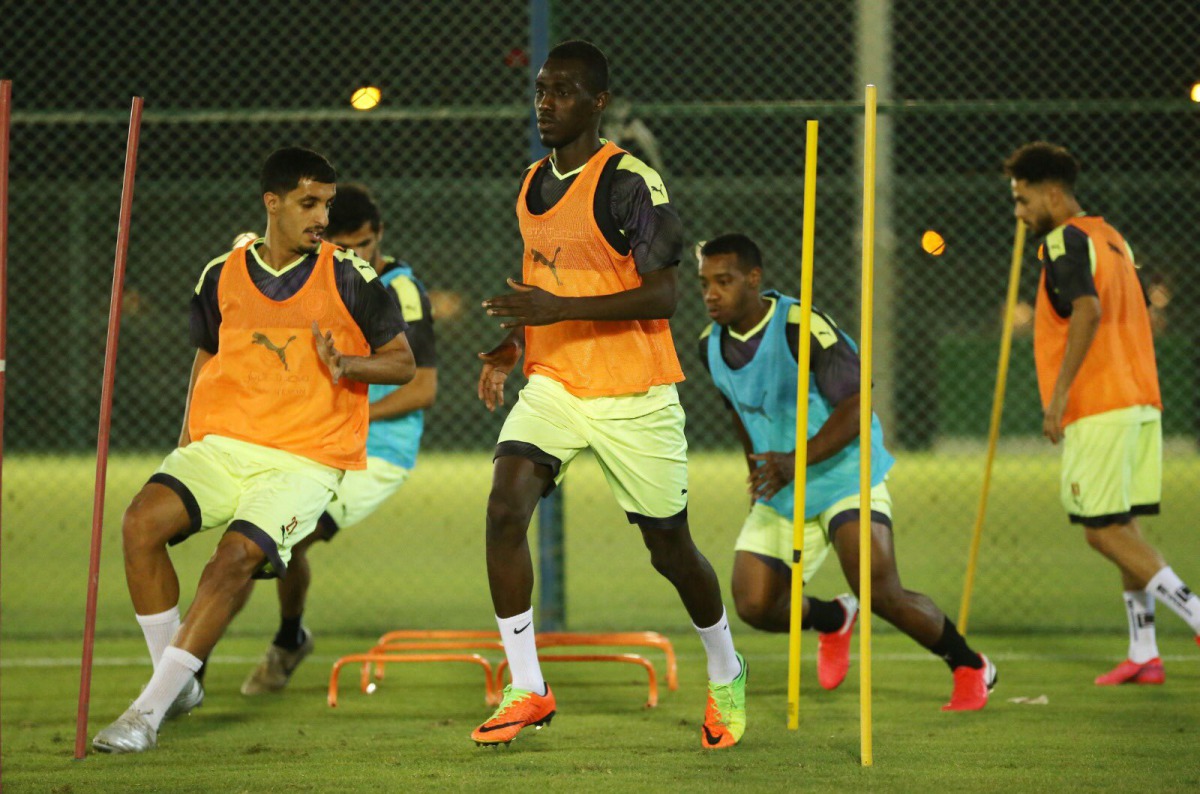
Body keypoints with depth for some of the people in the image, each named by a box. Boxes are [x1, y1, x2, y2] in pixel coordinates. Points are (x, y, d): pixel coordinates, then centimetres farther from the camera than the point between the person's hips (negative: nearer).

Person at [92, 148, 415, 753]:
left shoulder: (350, 278, -1)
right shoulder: (221, 277, 9)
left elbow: (403, 363, 4)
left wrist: (348, 365, -16)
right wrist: (187, 442, 16)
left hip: (304, 459, -4)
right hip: (222, 445, 4)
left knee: (236, 557, -26)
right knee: (142, 522, -22)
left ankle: (149, 710, -21)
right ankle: (177, 683, -8)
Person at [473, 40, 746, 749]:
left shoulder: (630, 182, -14)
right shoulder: (533, 185, 9)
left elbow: (661, 297, -19)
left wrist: (559, 310, -27)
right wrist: (508, 349, 7)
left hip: (635, 396, -5)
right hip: (553, 386, 5)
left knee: (670, 549, 6)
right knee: (505, 508, -18)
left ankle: (727, 674, 34)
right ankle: (527, 690, -12)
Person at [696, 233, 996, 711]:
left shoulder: (803, 328, -21)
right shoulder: (711, 347, 1)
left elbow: (854, 407, -23)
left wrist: (797, 461, -34)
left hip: (844, 476, -7)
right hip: (779, 494, 7)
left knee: (881, 594, -21)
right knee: (754, 607, -5)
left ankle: (970, 668, 4)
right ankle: (832, 620, 30)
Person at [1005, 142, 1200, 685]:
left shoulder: (1065, 240, -10)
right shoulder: (1111, 238, 18)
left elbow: (1087, 312, -25)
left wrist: (1059, 394, -26)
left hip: (1099, 410, -9)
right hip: (1140, 402, 9)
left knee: (1103, 529, -5)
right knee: (1121, 526, 11)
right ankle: (1143, 654, 11)